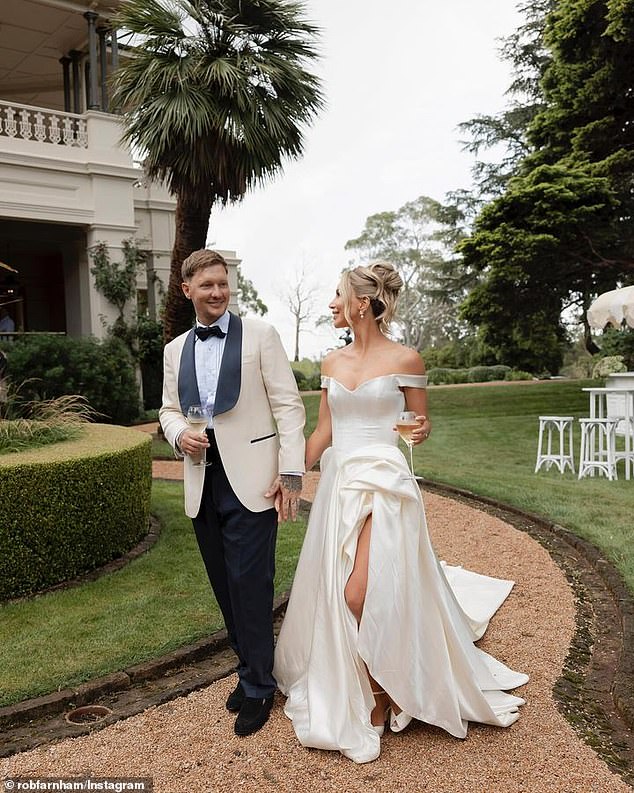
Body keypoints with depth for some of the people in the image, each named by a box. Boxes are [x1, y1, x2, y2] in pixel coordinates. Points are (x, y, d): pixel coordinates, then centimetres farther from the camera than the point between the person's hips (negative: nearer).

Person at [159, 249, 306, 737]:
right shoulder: (175, 350, 14)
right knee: (226, 588, 13)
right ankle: (253, 670, 31)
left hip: (251, 482, -5)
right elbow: (169, 409, 19)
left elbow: (288, 405, -5)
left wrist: (291, 473, -13)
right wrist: (179, 434, -5)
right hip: (203, 485, 5)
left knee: (250, 586, -2)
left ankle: (257, 687, 16)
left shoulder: (260, 335, -1)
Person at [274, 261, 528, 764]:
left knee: (361, 596, -11)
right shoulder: (333, 363, 10)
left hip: (384, 486, -5)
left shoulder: (405, 359, -5)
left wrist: (421, 430, -18)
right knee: (335, 594, 9)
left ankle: (383, 695, 16)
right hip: (338, 485, 6)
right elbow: (323, 433, 14)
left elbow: (422, 422, 4)